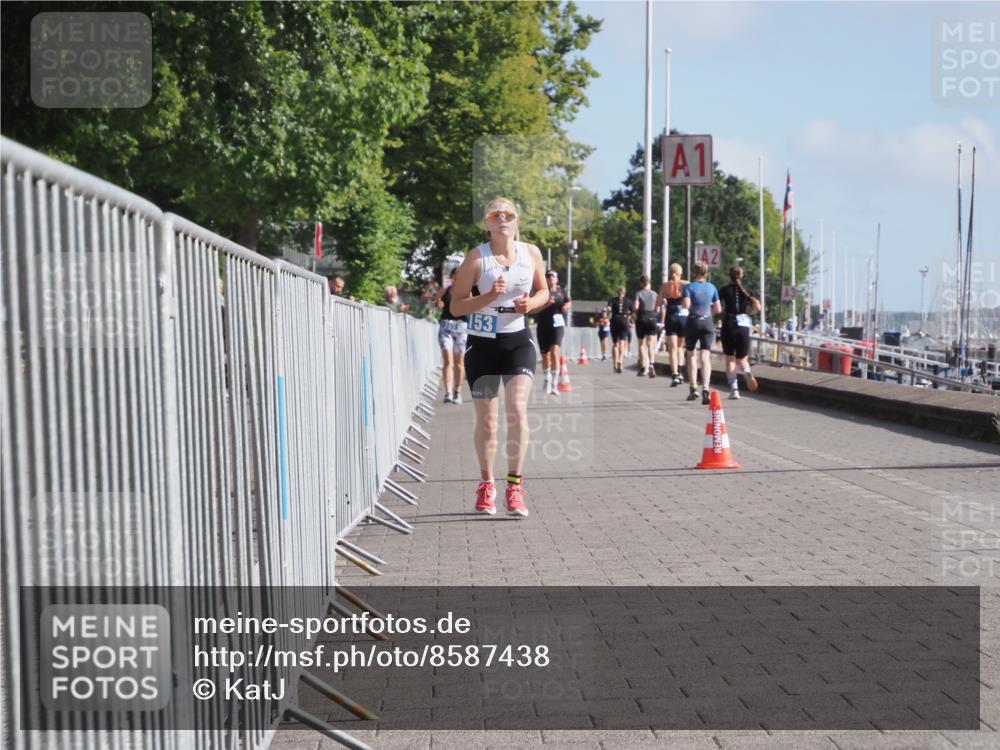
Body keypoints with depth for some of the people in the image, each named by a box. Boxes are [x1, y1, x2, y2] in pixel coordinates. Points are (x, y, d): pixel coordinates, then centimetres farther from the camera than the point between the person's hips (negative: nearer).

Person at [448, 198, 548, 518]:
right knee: (487, 420, 6)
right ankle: (486, 485, 26)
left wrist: (530, 304, -8)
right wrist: (490, 296, -23)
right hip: (482, 344, -1)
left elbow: (543, 292, 15)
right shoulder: (476, 257, -8)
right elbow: (456, 306, -8)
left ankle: (515, 485, -5)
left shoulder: (531, 253, 1)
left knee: (517, 410, -16)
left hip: (518, 341, 1)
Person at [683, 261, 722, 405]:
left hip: (692, 322, -2)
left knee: (690, 354, 15)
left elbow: (686, 305, -17)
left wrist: (693, 306, 5)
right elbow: (718, 309, 7)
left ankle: (693, 388, 11)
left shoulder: (689, 286, -4)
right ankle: (705, 387, -25)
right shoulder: (712, 287, 6)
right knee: (705, 356, -6)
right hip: (707, 322, 2)